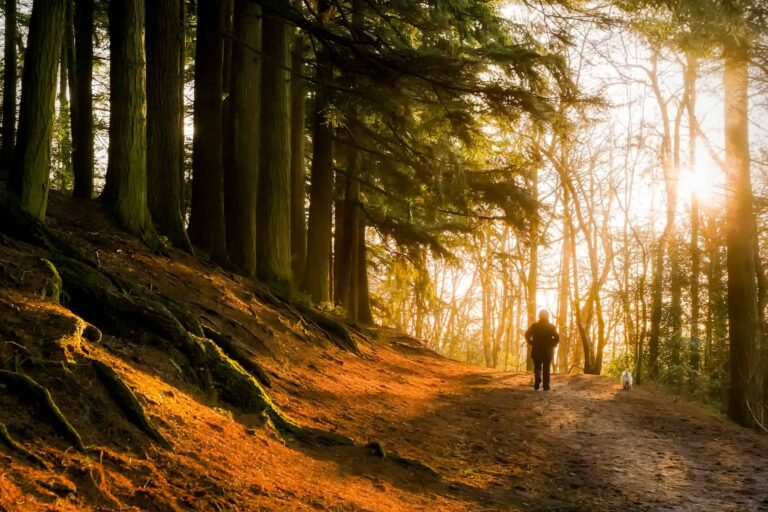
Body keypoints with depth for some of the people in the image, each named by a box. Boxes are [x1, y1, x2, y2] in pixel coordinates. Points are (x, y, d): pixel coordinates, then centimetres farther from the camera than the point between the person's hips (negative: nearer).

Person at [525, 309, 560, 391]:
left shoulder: (534, 325, -1)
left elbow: (527, 335, -9)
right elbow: (557, 338, -12)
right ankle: (546, 386, 7)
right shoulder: (551, 327, -1)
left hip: (536, 351, 0)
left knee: (537, 367, 8)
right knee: (546, 369, 10)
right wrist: (552, 345, 1)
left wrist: (531, 343, 1)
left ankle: (537, 384, -19)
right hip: (548, 351, 0)